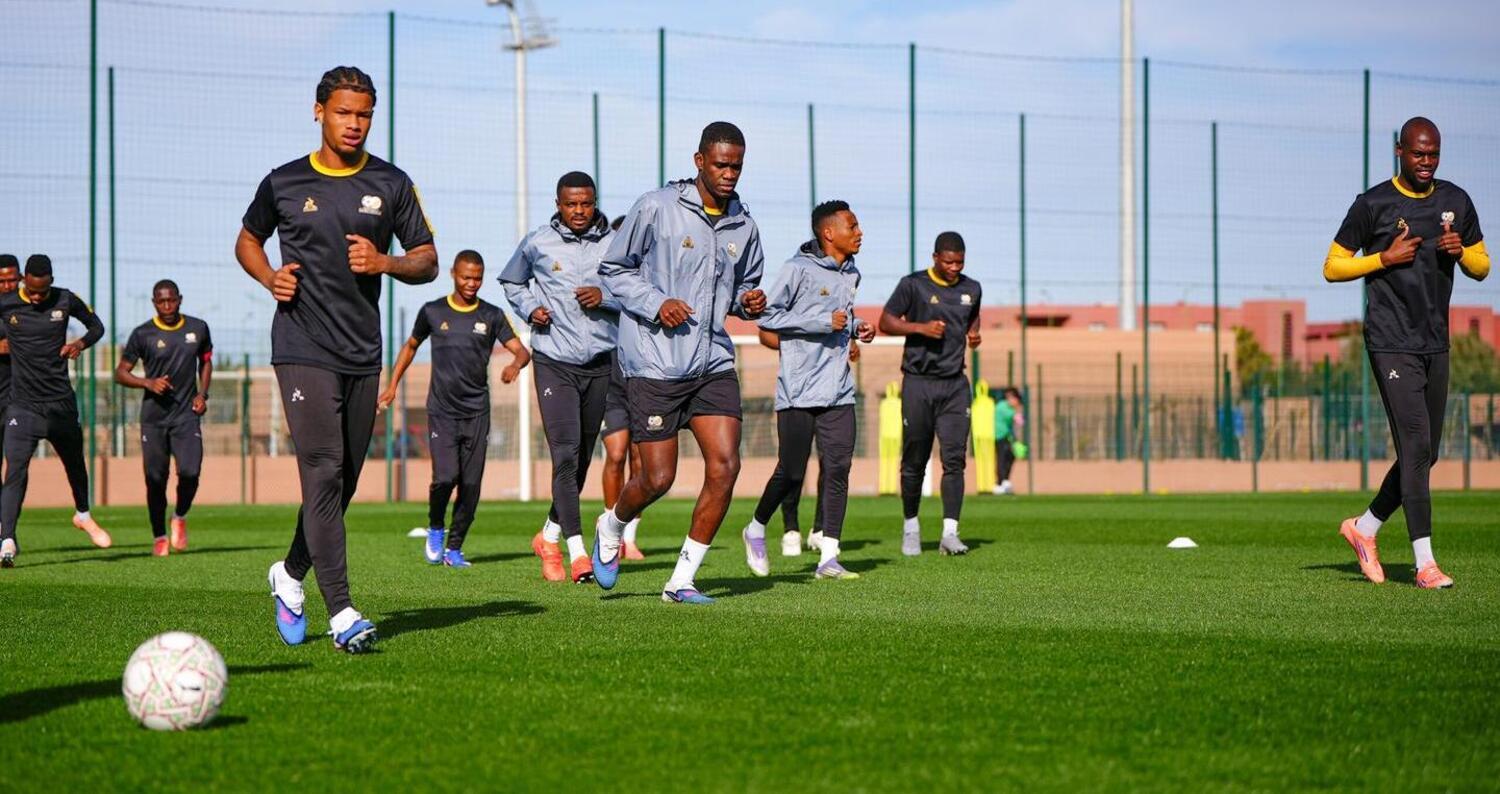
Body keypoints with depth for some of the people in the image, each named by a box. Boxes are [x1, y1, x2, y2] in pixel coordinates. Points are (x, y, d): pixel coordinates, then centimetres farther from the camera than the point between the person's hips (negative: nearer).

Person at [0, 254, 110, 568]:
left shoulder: (65, 301, -3)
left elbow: (96, 325, 10)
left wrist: (82, 343, -8)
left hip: (62, 403, 3)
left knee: (75, 462, 21)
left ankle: (83, 514, 47)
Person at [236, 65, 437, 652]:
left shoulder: (391, 185, 7)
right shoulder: (284, 184, 3)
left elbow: (427, 262, 9)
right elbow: (248, 240, 19)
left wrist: (385, 263, -12)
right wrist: (270, 278, -2)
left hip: (363, 355, 3)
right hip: (302, 349, -3)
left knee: (344, 482, 10)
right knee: (323, 472, -15)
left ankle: (290, 575, 35)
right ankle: (342, 614, -18)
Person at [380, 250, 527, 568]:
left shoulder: (492, 316, 4)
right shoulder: (432, 312, 3)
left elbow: (521, 350, -4)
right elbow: (410, 346, 19)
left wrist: (515, 364, -27)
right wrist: (392, 385, 16)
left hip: (477, 413, 2)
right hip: (442, 411, -2)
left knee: (471, 485, -1)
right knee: (445, 478, -16)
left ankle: (454, 548, 14)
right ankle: (435, 529, 11)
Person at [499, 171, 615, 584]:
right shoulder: (537, 244, 1)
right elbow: (511, 281, 19)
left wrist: (606, 297, -12)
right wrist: (530, 308, 0)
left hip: (601, 364, 3)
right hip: (555, 363, -2)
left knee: (582, 459, 12)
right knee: (565, 455, -14)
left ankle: (550, 535, 32)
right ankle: (577, 552, -16)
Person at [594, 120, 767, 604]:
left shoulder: (743, 227, 10)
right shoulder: (656, 208, -6)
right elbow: (613, 269, 0)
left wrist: (750, 302, 1)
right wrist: (657, 303, -15)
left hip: (714, 363, 5)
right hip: (655, 364, -5)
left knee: (724, 466, -8)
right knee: (658, 479, -4)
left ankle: (682, 581, 3)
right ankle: (610, 529, 30)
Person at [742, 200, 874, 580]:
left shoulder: (851, 274, 15)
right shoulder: (799, 269, -10)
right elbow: (767, 315, -12)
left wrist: (856, 326, 8)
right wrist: (823, 321, -16)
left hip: (838, 391, 6)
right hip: (799, 391, -6)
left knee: (838, 469, -3)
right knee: (791, 473, -1)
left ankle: (828, 558, -3)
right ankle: (756, 531, 24)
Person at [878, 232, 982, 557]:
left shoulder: (971, 289, 9)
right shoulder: (913, 285, -5)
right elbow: (886, 322, -4)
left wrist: (974, 333, 5)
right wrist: (921, 327, -18)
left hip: (955, 384, 3)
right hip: (918, 383, -3)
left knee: (954, 459, -8)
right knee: (914, 461, 4)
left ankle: (950, 533, -10)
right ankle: (911, 526, 22)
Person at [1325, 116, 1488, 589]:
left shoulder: (1456, 202, 10)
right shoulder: (1373, 204, -5)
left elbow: (1482, 267, 17)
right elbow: (1332, 267, 0)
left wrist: (1460, 251, -5)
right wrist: (1385, 258, -13)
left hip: (1436, 345, 6)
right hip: (1391, 344, -6)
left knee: (1424, 453, 9)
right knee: (1416, 446, -12)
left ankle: (1364, 527, 28)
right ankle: (1425, 563, -11)